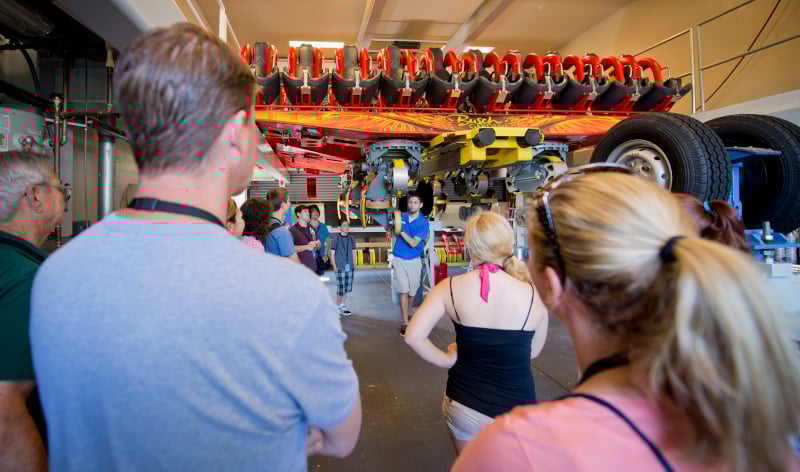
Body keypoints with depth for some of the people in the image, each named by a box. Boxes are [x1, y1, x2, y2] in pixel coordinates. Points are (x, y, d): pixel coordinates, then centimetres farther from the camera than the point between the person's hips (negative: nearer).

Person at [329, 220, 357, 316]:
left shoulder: (351, 238, 9)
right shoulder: (336, 238, -4)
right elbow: (332, 253, -3)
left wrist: (354, 265, 10)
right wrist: (334, 266, -8)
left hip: (349, 267, 5)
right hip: (340, 267, -5)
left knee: (347, 287, 9)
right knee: (341, 288, -4)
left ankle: (342, 305, 23)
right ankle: (338, 308, 9)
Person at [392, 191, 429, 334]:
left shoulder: (423, 223, -9)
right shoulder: (401, 217, 1)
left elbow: (413, 243, -17)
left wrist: (401, 231, -23)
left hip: (414, 260, -1)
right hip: (399, 259, 1)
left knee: (412, 291, 12)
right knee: (403, 291, -4)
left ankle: (407, 314, 39)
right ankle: (405, 324, -3)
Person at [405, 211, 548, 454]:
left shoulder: (450, 287, -14)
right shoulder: (533, 295, -15)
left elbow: (413, 336, -16)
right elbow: (533, 351, 0)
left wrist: (449, 359, -3)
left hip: (464, 405, 1)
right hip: (515, 410, 0)